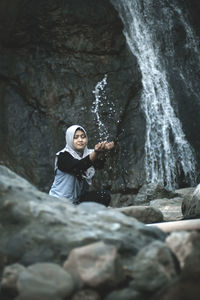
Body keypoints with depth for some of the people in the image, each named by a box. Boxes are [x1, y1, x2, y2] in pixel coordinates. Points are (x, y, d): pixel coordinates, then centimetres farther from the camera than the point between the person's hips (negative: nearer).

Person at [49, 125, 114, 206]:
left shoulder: (88, 154, 3)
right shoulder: (63, 156, -12)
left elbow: (99, 165, -21)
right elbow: (79, 166, -33)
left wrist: (102, 153, -46)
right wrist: (96, 152, -51)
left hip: (78, 200, 5)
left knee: (104, 195, -17)